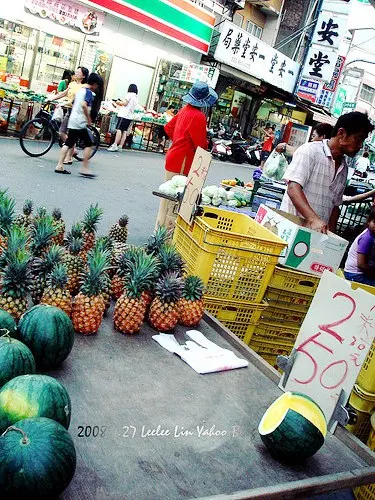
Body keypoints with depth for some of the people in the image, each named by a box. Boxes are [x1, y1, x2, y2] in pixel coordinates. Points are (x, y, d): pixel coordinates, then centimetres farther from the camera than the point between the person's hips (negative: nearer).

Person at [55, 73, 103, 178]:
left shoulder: (80, 90, 18)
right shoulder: (89, 92, -9)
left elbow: (73, 104, 25)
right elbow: (84, 105, -25)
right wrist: (89, 119, -16)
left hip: (72, 121, 9)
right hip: (81, 122, -9)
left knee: (68, 143, 8)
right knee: (88, 144, -1)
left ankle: (59, 166, 6)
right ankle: (84, 168, -2)